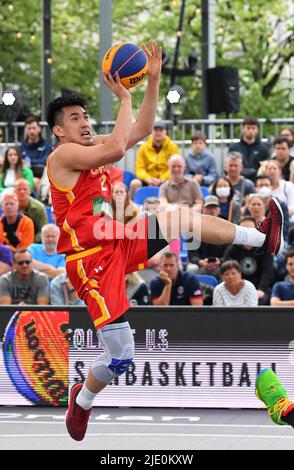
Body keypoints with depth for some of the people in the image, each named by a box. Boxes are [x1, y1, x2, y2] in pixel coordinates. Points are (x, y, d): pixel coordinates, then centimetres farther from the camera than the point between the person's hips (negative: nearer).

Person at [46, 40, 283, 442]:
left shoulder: (93, 146, 12)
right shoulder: (63, 154, -14)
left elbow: (143, 129, 13)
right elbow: (116, 148, -28)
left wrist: (153, 80, 4)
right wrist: (124, 98, -21)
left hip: (119, 243, 8)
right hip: (91, 261, -8)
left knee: (180, 217, 0)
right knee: (121, 357, -8)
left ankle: (261, 239, 7)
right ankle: (82, 400, 20)